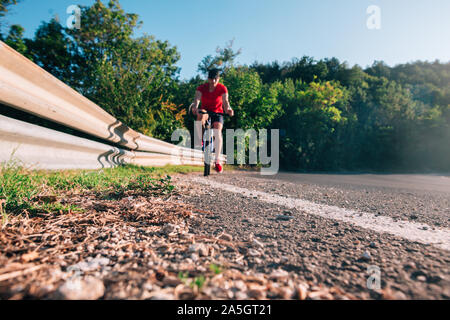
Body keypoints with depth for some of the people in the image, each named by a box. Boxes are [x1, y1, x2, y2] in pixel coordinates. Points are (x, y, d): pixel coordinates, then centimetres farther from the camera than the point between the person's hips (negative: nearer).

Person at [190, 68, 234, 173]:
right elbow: (197, 99, -25)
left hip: (217, 113, 0)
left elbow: (225, 101, -24)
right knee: (200, 116, -37)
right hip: (205, 111, 1)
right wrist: (195, 106, -48)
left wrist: (228, 109, -47)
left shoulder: (222, 88, -9)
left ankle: (217, 161, -18)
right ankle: (200, 140, -20)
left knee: (217, 132, -26)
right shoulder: (202, 88, -8)